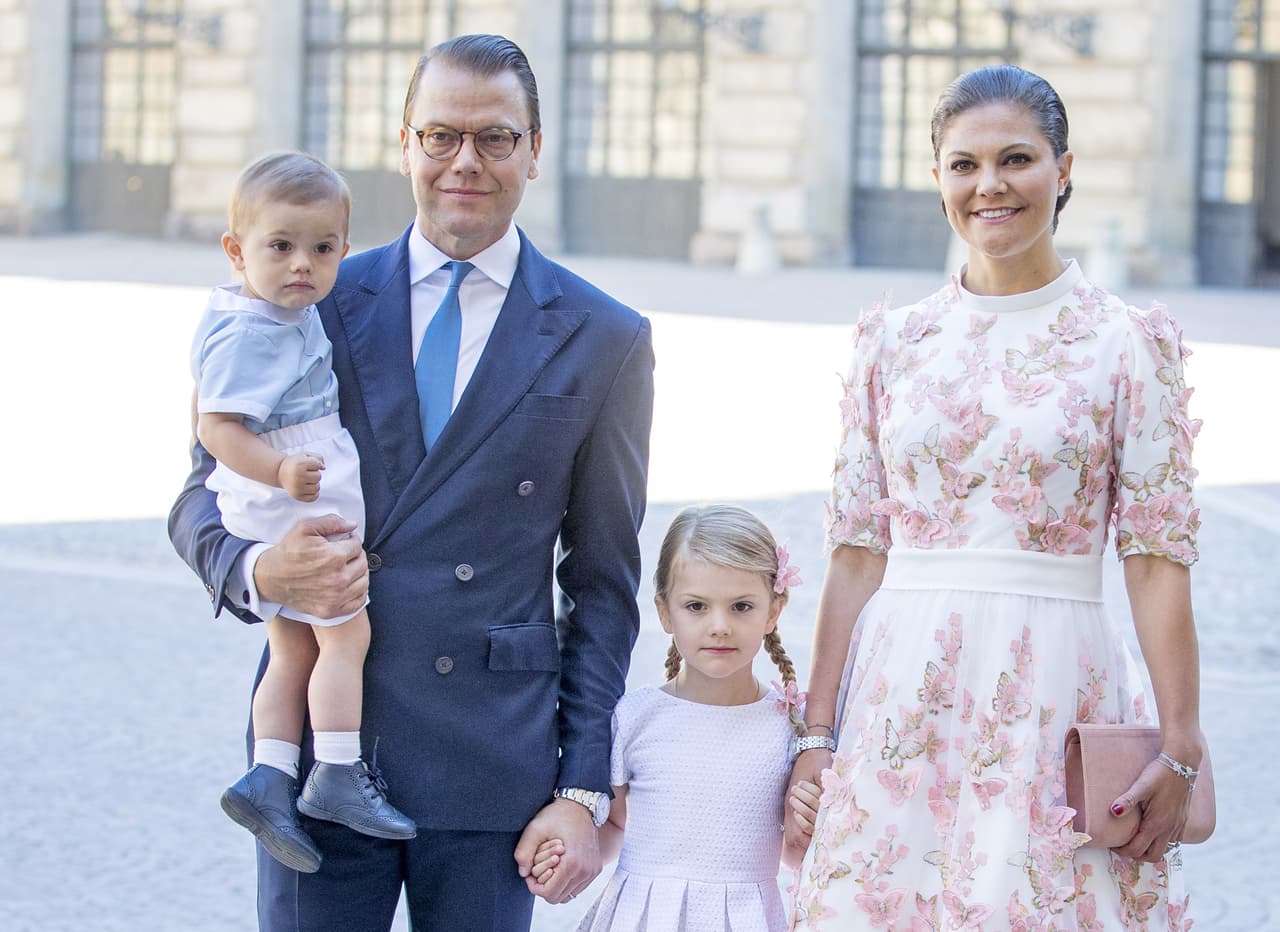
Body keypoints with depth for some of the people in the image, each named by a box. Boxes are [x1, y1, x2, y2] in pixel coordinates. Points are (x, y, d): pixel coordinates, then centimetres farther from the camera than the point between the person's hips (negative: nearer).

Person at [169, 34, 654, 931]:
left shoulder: (604, 342, 4)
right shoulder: (316, 303, 6)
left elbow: (602, 585, 5)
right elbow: (205, 494, 10)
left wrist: (583, 792, -1)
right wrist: (258, 571, -14)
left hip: (493, 764, -1)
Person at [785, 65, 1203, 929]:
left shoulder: (1128, 339, 0)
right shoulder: (895, 340, 8)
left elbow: (1159, 556, -3)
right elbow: (858, 550, 7)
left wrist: (1181, 744, -9)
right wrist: (818, 730, 4)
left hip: (1052, 694, -2)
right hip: (902, 696, 3)